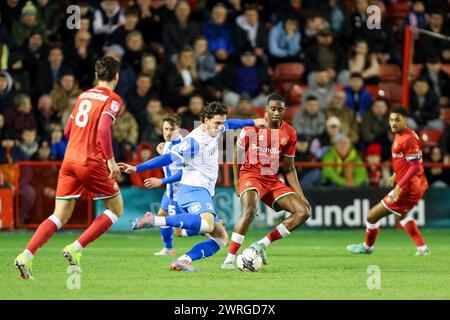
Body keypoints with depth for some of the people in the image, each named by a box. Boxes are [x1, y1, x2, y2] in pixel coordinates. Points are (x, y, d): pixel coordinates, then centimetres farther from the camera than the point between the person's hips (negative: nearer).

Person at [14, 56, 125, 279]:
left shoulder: (84, 96, 17)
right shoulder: (113, 100, -3)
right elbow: (103, 128, -20)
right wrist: (111, 160, -20)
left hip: (69, 160, 6)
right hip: (93, 163, -6)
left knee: (60, 217, 6)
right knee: (116, 209, 11)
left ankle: (26, 256, -13)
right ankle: (75, 249, -2)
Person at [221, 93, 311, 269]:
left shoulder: (289, 134, 1)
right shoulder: (251, 128, -9)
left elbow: (289, 168, 8)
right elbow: (237, 155, 4)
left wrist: (300, 195, 1)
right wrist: (237, 184, 0)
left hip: (273, 180, 5)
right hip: (250, 174, -5)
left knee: (303, 211, -8)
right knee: (250, 210, -34)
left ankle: (262, 245, -6)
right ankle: (229, 259, -27)